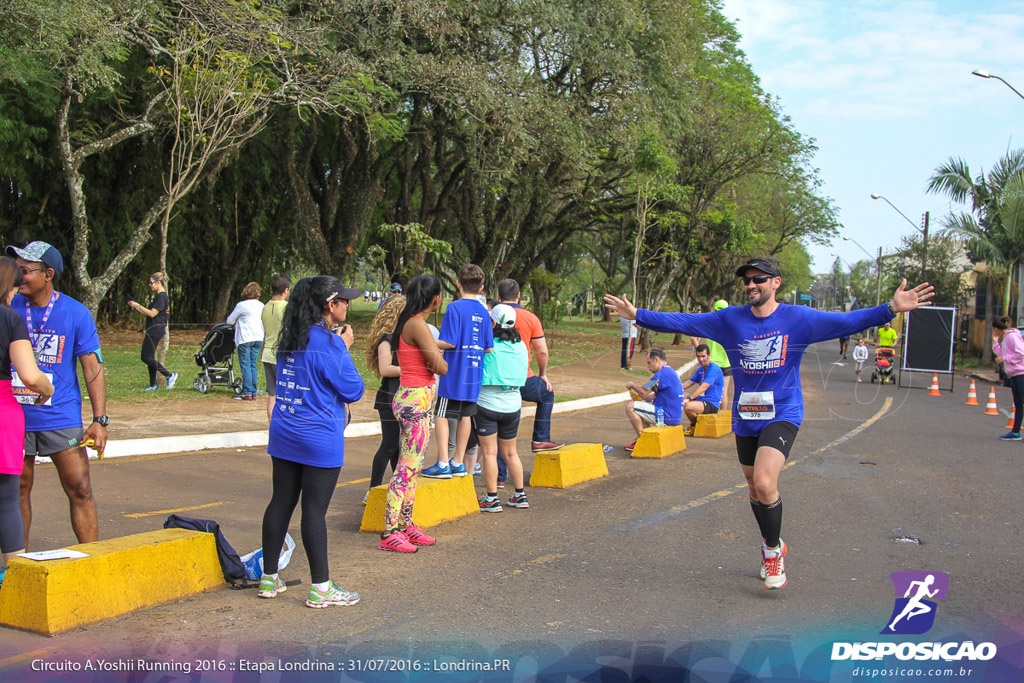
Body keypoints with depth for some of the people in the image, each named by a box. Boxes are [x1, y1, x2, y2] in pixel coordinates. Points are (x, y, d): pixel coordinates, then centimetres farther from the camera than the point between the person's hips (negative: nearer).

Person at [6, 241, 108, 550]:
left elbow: (92, 367, -2)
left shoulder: (76, 313, -2)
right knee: (17, 490, 10)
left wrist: (99, 420, -7)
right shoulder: (9, 307, 4)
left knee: (80, 489, -4)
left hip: (61, 418, -2)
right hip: (14, 418, 2)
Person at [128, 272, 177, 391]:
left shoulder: (162, 296, -14)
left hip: (155, 331, -10)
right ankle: (153, 385, 15)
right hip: (153, 331, 10)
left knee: (146, 357, -9)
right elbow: (149, 314, 19)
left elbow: (152, 314, -19)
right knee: (149, 357, 11)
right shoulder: (158, 296, 17)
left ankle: (170, 375, -5)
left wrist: (138, 305, -13)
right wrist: (136, 307, 13)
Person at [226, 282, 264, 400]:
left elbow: (229, 321, 0)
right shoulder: (261, 306, 8)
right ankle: (253, 392, 9)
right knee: (253, 365, 10)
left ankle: (247, 393, -3)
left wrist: (237, 322, 23)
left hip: (245, 339, -5)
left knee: (245, 365, -2)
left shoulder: (241, 305, -7)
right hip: (258, 339, 5)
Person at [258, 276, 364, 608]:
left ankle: (269, 578, 20)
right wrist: (344, 347, -1)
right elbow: (353, 390, -10)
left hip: (284, 436, 7)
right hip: (319, 441, -7)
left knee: (281, 503, 12)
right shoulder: (328, 343, -15)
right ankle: (320, 588, 6)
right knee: (314, 509, -2)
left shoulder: (290, 340, 8)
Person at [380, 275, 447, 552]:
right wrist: (442, 361, 2)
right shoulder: (417, 325, -16)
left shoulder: (410, 323, 13)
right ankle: (389, 534, -4)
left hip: (416, 400, 10)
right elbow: (440, 367, -17)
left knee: (413, 466, 14)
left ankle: (406, 525, 22)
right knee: (407, 467, -7)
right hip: (416, 400, -10)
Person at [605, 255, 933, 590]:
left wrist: (891, 308, -25)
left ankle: (772, 549, 4)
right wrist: (637, 315, -7)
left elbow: (848, 321, -13)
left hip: (782, 415, -4)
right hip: (745, 418, 4)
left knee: (764, 483, -21)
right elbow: (682, 322, 0)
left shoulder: (798, 319, -7)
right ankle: (772, 547, 40)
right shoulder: (730, 319, 0)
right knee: (755, 489, 15)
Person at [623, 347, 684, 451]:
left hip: (667, 417, -11)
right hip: (674, 416, 11)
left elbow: (644, 391, -20)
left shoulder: (663, 373, -18)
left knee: (630, 407, -12)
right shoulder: (670, 371, 16)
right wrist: (639, 396, 12)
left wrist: (632, 384, 1)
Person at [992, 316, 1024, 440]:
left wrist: (1004, 358, -14)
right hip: (1014, 374, 10)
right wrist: (995, 342, 14)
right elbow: (1002, 354, 20)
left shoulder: (1012, 336, -12)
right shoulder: (1005, 338, 17)